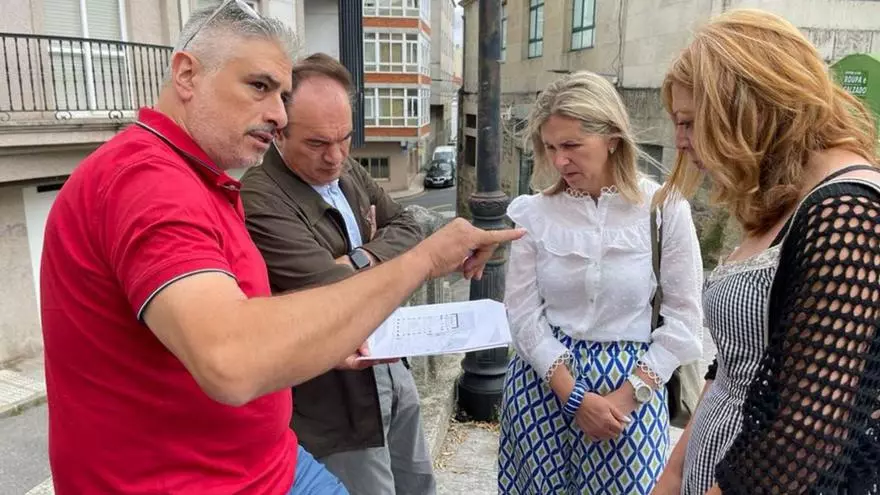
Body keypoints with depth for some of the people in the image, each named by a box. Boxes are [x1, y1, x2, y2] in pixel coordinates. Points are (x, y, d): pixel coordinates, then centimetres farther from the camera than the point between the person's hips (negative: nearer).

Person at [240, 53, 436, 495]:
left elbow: (407, 228, 2)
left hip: (387, 365, 8)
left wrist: (361, 260, -18)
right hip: (334, 399, -8)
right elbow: (329, 290, -30)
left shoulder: (348, 171, 3)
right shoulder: (260, 201, -25)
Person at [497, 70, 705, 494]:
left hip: (631, 381, -1)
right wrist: (574, 395, -11)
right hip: (543, 380, 1)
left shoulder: (664, 208, -8)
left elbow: (683, 316, -4)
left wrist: (629, 394, -10)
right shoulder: (532, 212, -6)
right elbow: (523, 312, -5)